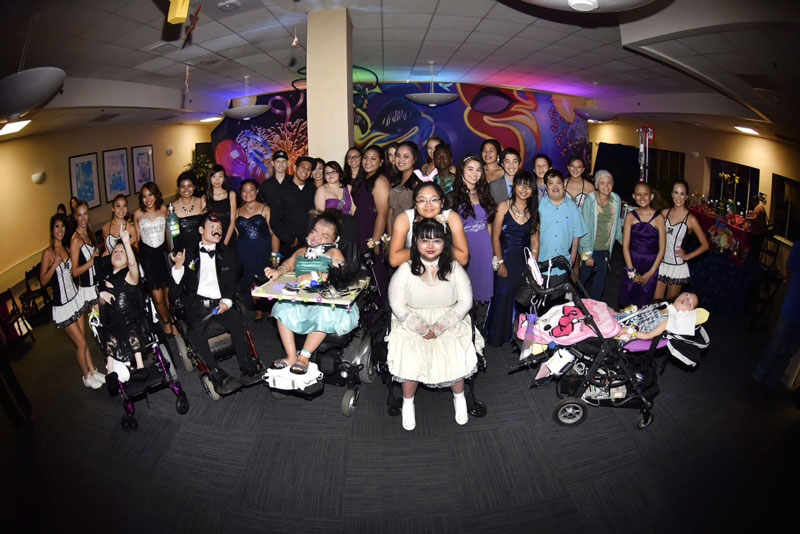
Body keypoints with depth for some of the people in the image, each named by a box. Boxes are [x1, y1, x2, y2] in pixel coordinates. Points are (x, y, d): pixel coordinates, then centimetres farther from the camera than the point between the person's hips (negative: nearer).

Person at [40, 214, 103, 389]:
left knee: (83, 339, 11)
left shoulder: (66, 249, 7)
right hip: (62, 305, -6)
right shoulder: (48, 253, -13)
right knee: (81, 343, 1)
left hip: (76, 298, 6)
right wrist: (55, 265, -28)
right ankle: (86, 377, 18)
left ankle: (93, 371, 22)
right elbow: (43, 281, -16)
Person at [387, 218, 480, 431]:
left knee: (457, 355, -20)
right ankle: (408, 402, 6)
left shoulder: (454, 269, -1)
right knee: (411, 357, -22)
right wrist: (421, 328, -16)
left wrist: (439, 326, -14)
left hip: (450, 322, 1)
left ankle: (459, 397, 10)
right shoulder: (405, 270, -4)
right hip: (412, 322, -1)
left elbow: (465, 301, -4)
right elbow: (398, 305, -6)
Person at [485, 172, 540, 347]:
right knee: (503, 295, -2)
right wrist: (500, 263, -10)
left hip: (524, 260, 3)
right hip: (505, 258, -3)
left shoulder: (534, 211, 5)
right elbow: (495, 236, -7)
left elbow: (535, 242, 6)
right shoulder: (504, 206, -5)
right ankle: (497, 337, 17)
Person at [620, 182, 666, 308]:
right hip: (632, 264, 1)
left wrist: (651, 272, -8)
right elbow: (625, 246, -3)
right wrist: (631, 271, -9)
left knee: (643, 305, 6)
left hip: (651, 266, -1)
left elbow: (662, 249, -3)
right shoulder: (630, 217, 0)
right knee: (626, 305, 4)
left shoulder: (658, 218, -3)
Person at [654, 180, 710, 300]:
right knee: (656, 301, 4)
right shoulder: (664, 213, 2)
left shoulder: (691, 219, -9)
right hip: (661, 263, 3)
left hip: (677, 267, -3)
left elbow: (705, 245, -2)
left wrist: (687, 256, -6)